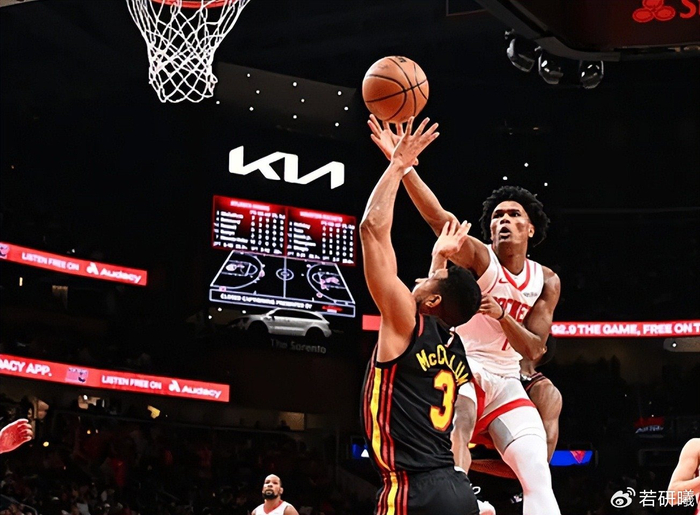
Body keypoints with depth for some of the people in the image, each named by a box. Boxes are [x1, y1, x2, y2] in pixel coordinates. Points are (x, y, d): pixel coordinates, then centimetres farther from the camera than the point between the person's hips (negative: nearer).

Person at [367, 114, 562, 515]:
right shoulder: (479, 258, -9)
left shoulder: (546, 282, 5)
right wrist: (406, 168, -44)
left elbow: (533, 350, -1)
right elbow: (440, 218, -28)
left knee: (539, 480, -6)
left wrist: (502, 316, -21)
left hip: (506, 381, 5)